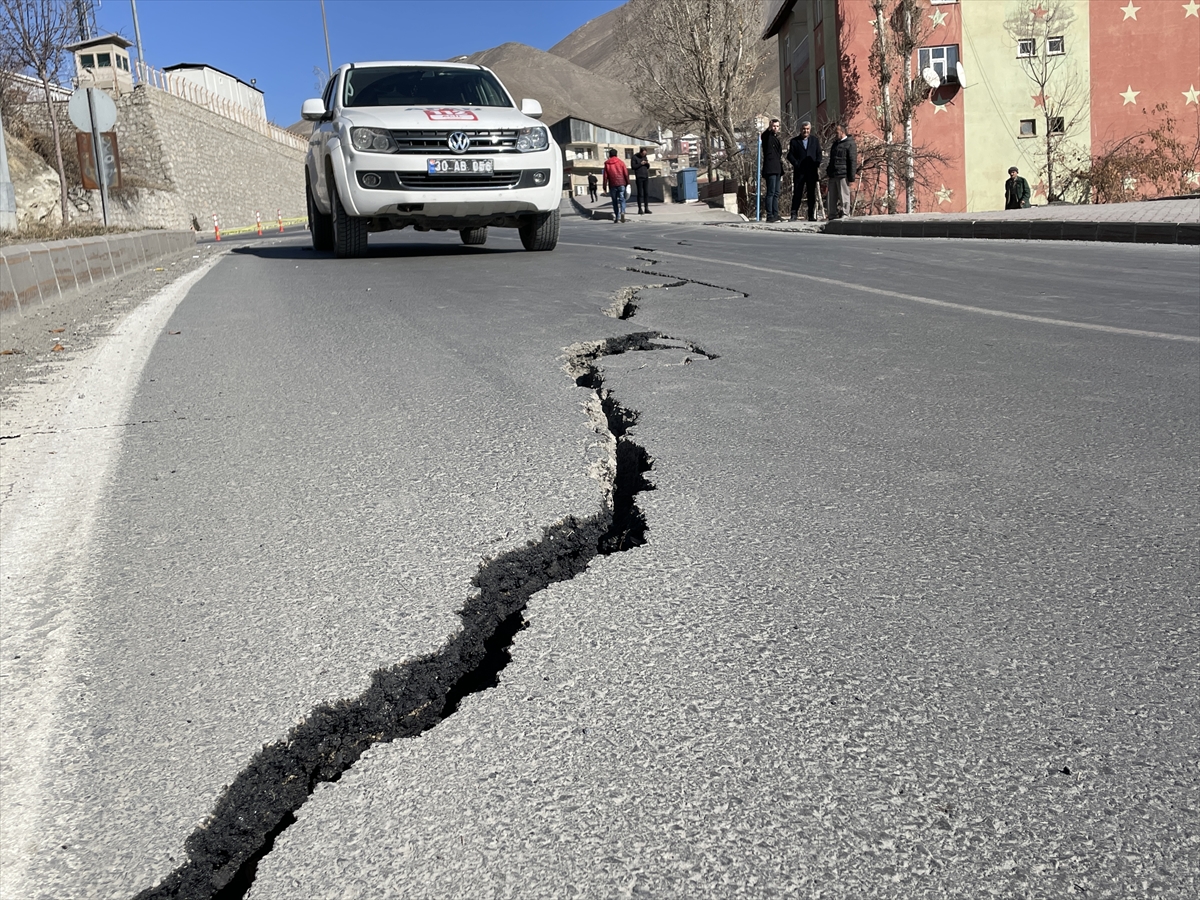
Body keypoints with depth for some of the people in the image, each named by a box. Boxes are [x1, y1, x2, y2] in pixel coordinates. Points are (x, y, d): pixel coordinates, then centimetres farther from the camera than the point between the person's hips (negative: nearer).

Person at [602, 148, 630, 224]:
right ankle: (622, 212, -27)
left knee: (615, 201, 9)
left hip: (612, 185, 0)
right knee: (622, 199, -1)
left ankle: (616, 218, 8)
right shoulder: (621, 162, 5)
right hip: (621, 184, 0)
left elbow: (605, 176, 3)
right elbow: (626, 173, 0)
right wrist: (627, 183, 4)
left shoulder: (607, 164, 5)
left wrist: (605, 187, 5)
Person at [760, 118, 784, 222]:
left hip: (777, 170, 9)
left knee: (776, 193, 9)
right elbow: (762, 136, -29)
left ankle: (775, 215, 12)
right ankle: (770, 216, -13)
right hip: (770, 169, -9)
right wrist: (769, 128, -44)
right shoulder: (767, 137, -1)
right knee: (771, 193, -12)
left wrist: (781, 172, 24)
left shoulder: (776, 138, 23)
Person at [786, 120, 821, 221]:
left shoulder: (815, 140, 13)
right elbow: (790, 155, 3)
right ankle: (794, 214, 3)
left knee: (812, 194, 2)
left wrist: (818, 166, -2)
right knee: (797, 193, -1)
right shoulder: (794, 141, 7)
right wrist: (797, 164, -10)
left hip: (812, 171, 1)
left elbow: (819, 154, 11)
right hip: (799, 171, -1)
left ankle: (812, 216, 4)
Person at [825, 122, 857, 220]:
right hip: (833, 175, 8)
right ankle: (833, 216, 13)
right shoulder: (835, 144, 20)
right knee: (833, 197, 8)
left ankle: (845, 215, -4)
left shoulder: (850, 144, -5)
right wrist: (829, 171, 19)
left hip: (843, 176, -8)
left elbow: (853, 162, -9)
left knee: (844, 197, -7)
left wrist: (851, 178, -14)